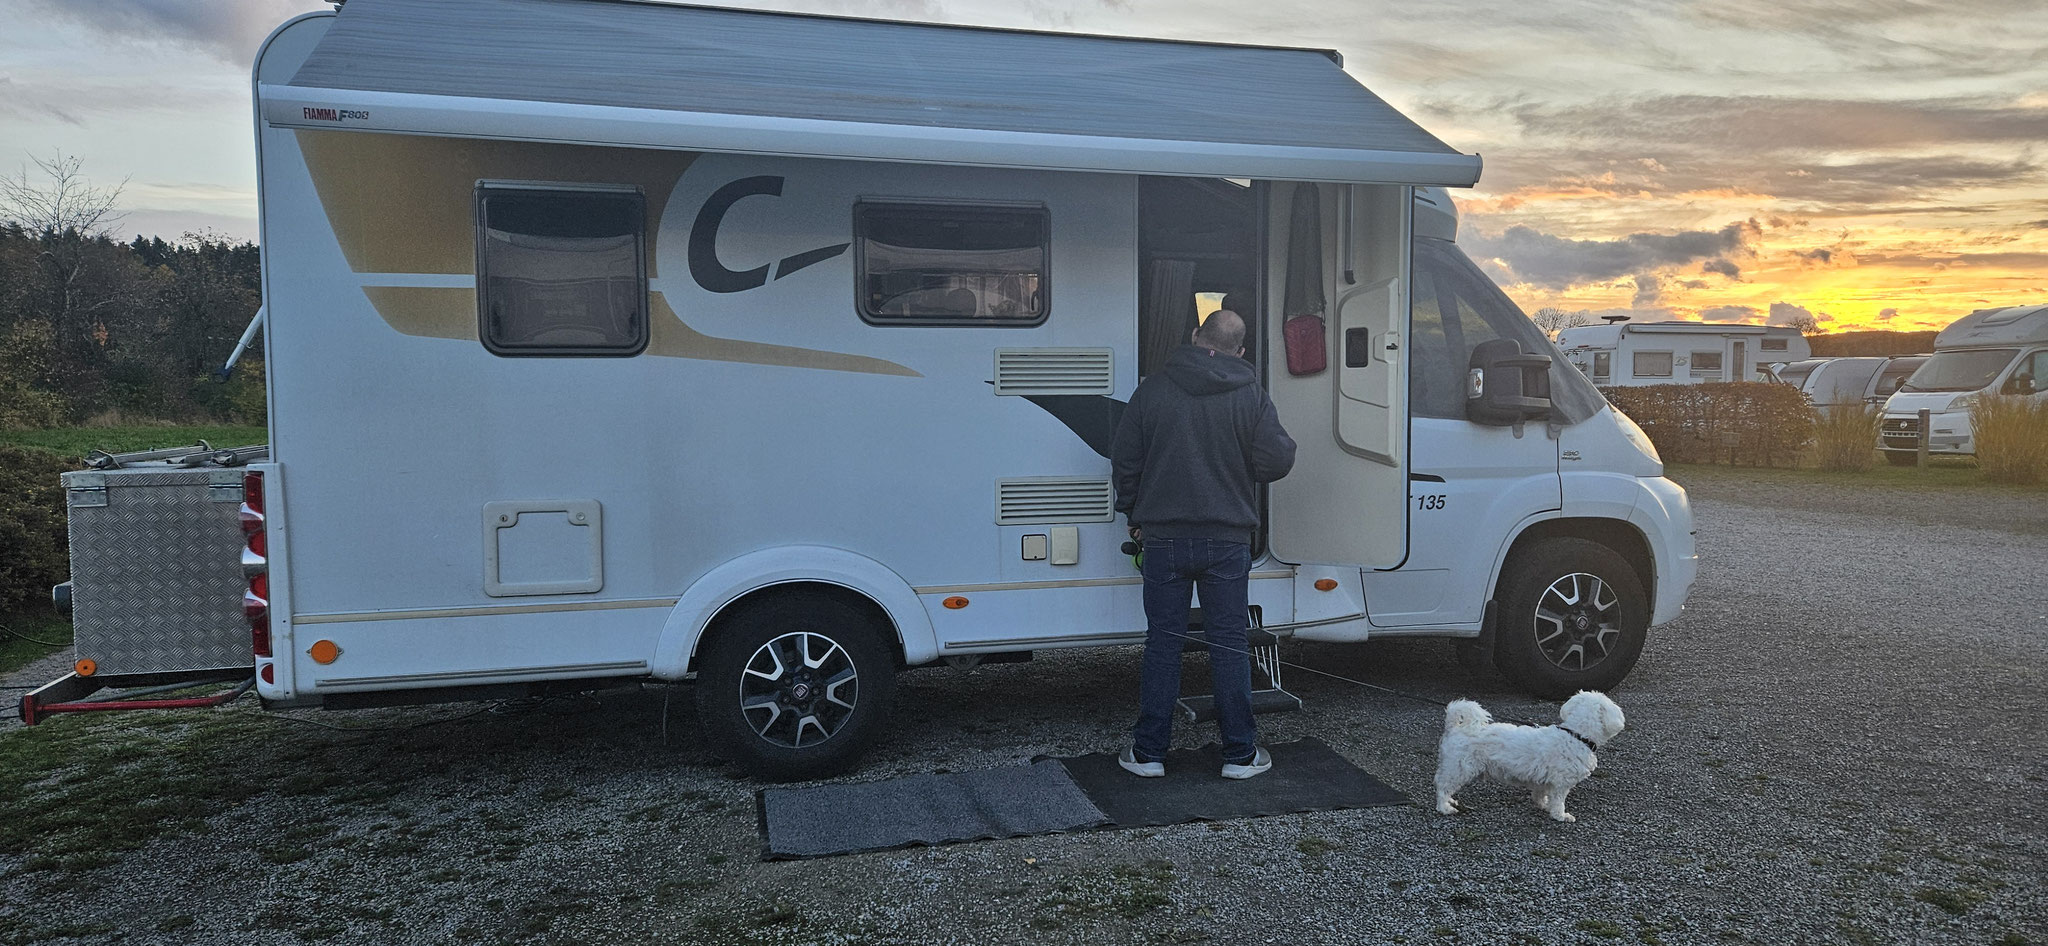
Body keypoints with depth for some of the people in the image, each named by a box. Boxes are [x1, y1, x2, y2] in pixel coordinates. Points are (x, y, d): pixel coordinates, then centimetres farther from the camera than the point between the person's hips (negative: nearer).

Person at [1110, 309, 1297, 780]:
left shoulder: (1152, 389, -1)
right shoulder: (1252, 396, -3)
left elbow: (1124, 460, 2)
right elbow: (1276, 462, -5)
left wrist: (1134, 513, 16)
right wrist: (1286, 443, 18)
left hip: (1164, 537, 0)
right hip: (1227, 541, 0)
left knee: (1162, 642, 8)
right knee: (1229, 644, 8)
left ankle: (1148, 751, 13)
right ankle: (1240, 753, 14)